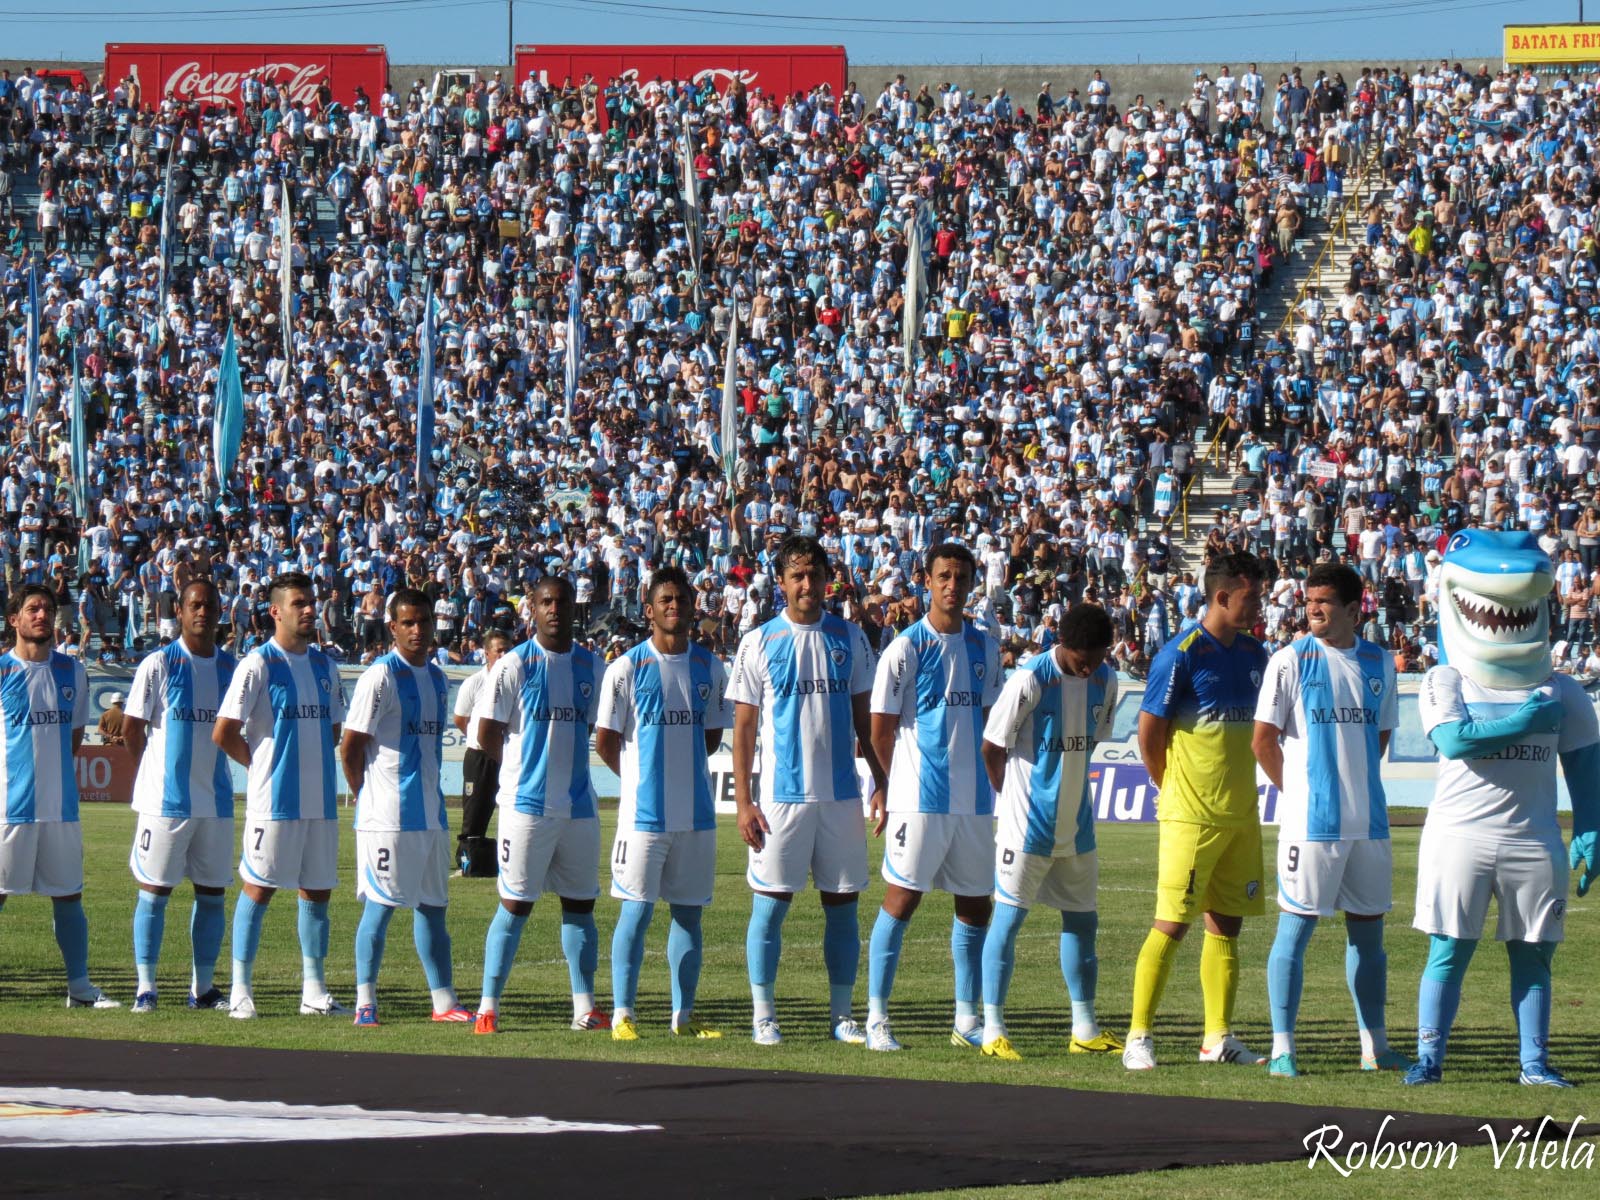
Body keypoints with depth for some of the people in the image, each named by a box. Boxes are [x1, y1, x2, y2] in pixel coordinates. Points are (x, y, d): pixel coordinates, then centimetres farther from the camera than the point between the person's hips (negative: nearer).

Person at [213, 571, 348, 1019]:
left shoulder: (325, 666, 12)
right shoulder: (258, 665, -8)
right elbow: (224, 733, -10)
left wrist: (311, 760, 10)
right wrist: (263, 764, 0)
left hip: (320, 799, 6)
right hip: (274, 799, -6)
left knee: (317, 890, 9)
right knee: (258, 887, -3)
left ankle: (315, 991, 15)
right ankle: (240, 991, 2)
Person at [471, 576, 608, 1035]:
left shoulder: (592, 665, 10)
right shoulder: (515, 665, -6)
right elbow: (487, 731, -5)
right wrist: (522, 771, 5)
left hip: (578, 804, 5)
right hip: (527, 804, -5)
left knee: (580, 903, 8)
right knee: (515, 905, -5)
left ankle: (585, 1008, 13)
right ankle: (488, 1007, 0)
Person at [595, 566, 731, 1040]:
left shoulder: (709, 667, 8)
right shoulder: (627, 668, -4)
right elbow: (605, 740, 0)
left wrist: (680, 769, 10)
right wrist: (641, 777, 7)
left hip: (696, 812, 4)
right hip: (644, 810, -4)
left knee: (689, 912, 8)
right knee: (637, 910, -5)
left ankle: (684, 1014, 14)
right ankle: (622, 1014, 0)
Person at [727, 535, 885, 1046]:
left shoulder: (849, 638, 8)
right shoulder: (759, 643, 0)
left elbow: (865, 719, 13)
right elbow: (744, 726, 0)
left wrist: (881, 782, 4)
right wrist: (743, 802, -6)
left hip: (841, 793, 3)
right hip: (781, 794, -3)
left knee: (843, 902, 5)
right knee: (770, 902, -1)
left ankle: (842, 1014, 12)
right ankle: (763, 1014, 5)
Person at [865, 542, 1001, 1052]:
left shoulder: (984, 648, 10)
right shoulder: (907, 648, -7)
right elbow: (882, 729, -3)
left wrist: (991, 780, 11)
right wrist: (898, 783, 7)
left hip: (974, 797, 6)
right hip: (919, 798, -6)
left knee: (975, 905, 9)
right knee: (901, 899, -5)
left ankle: (967, 1019, 18)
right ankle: (876, 1019, -1)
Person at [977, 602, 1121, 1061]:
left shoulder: (1105, 681, 2)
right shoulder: (1030, 679, -17)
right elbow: (992, 746, -11)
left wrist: (1070, 787, 12)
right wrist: (1015, 796, 1)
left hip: (1077, 824, 7)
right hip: (1028, 821, -7)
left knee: (1082, 919, 12)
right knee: (1009, 915, -4)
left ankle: (1085, 1030, 21)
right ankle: (993, 1029, -1)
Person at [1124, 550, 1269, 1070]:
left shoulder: (1255, 655, 10)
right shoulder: (1182, 655, -11)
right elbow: (1149, 734, -8)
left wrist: (1238, 786, 13)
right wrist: (1175, 790, 2)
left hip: (1240, 813, 7)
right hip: (1191, 815, -7)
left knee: (1226, 923, 8)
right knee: (1171, 924, -6)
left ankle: (1219, 1037, 13)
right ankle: (1138, 1036, -1)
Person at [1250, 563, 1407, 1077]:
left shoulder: (1379, 663, 9)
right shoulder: (1291, 662, -5)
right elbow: (1263, 741, -3)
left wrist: (1358, 786, 10)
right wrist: (1299, 791, 2)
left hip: (1368, 819, 5)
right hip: (1311, 818, -5)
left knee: (1369, 928, 11)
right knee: (1296, 927, -4)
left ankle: (1374, 1045, 19)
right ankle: (1282, 1047, -1)